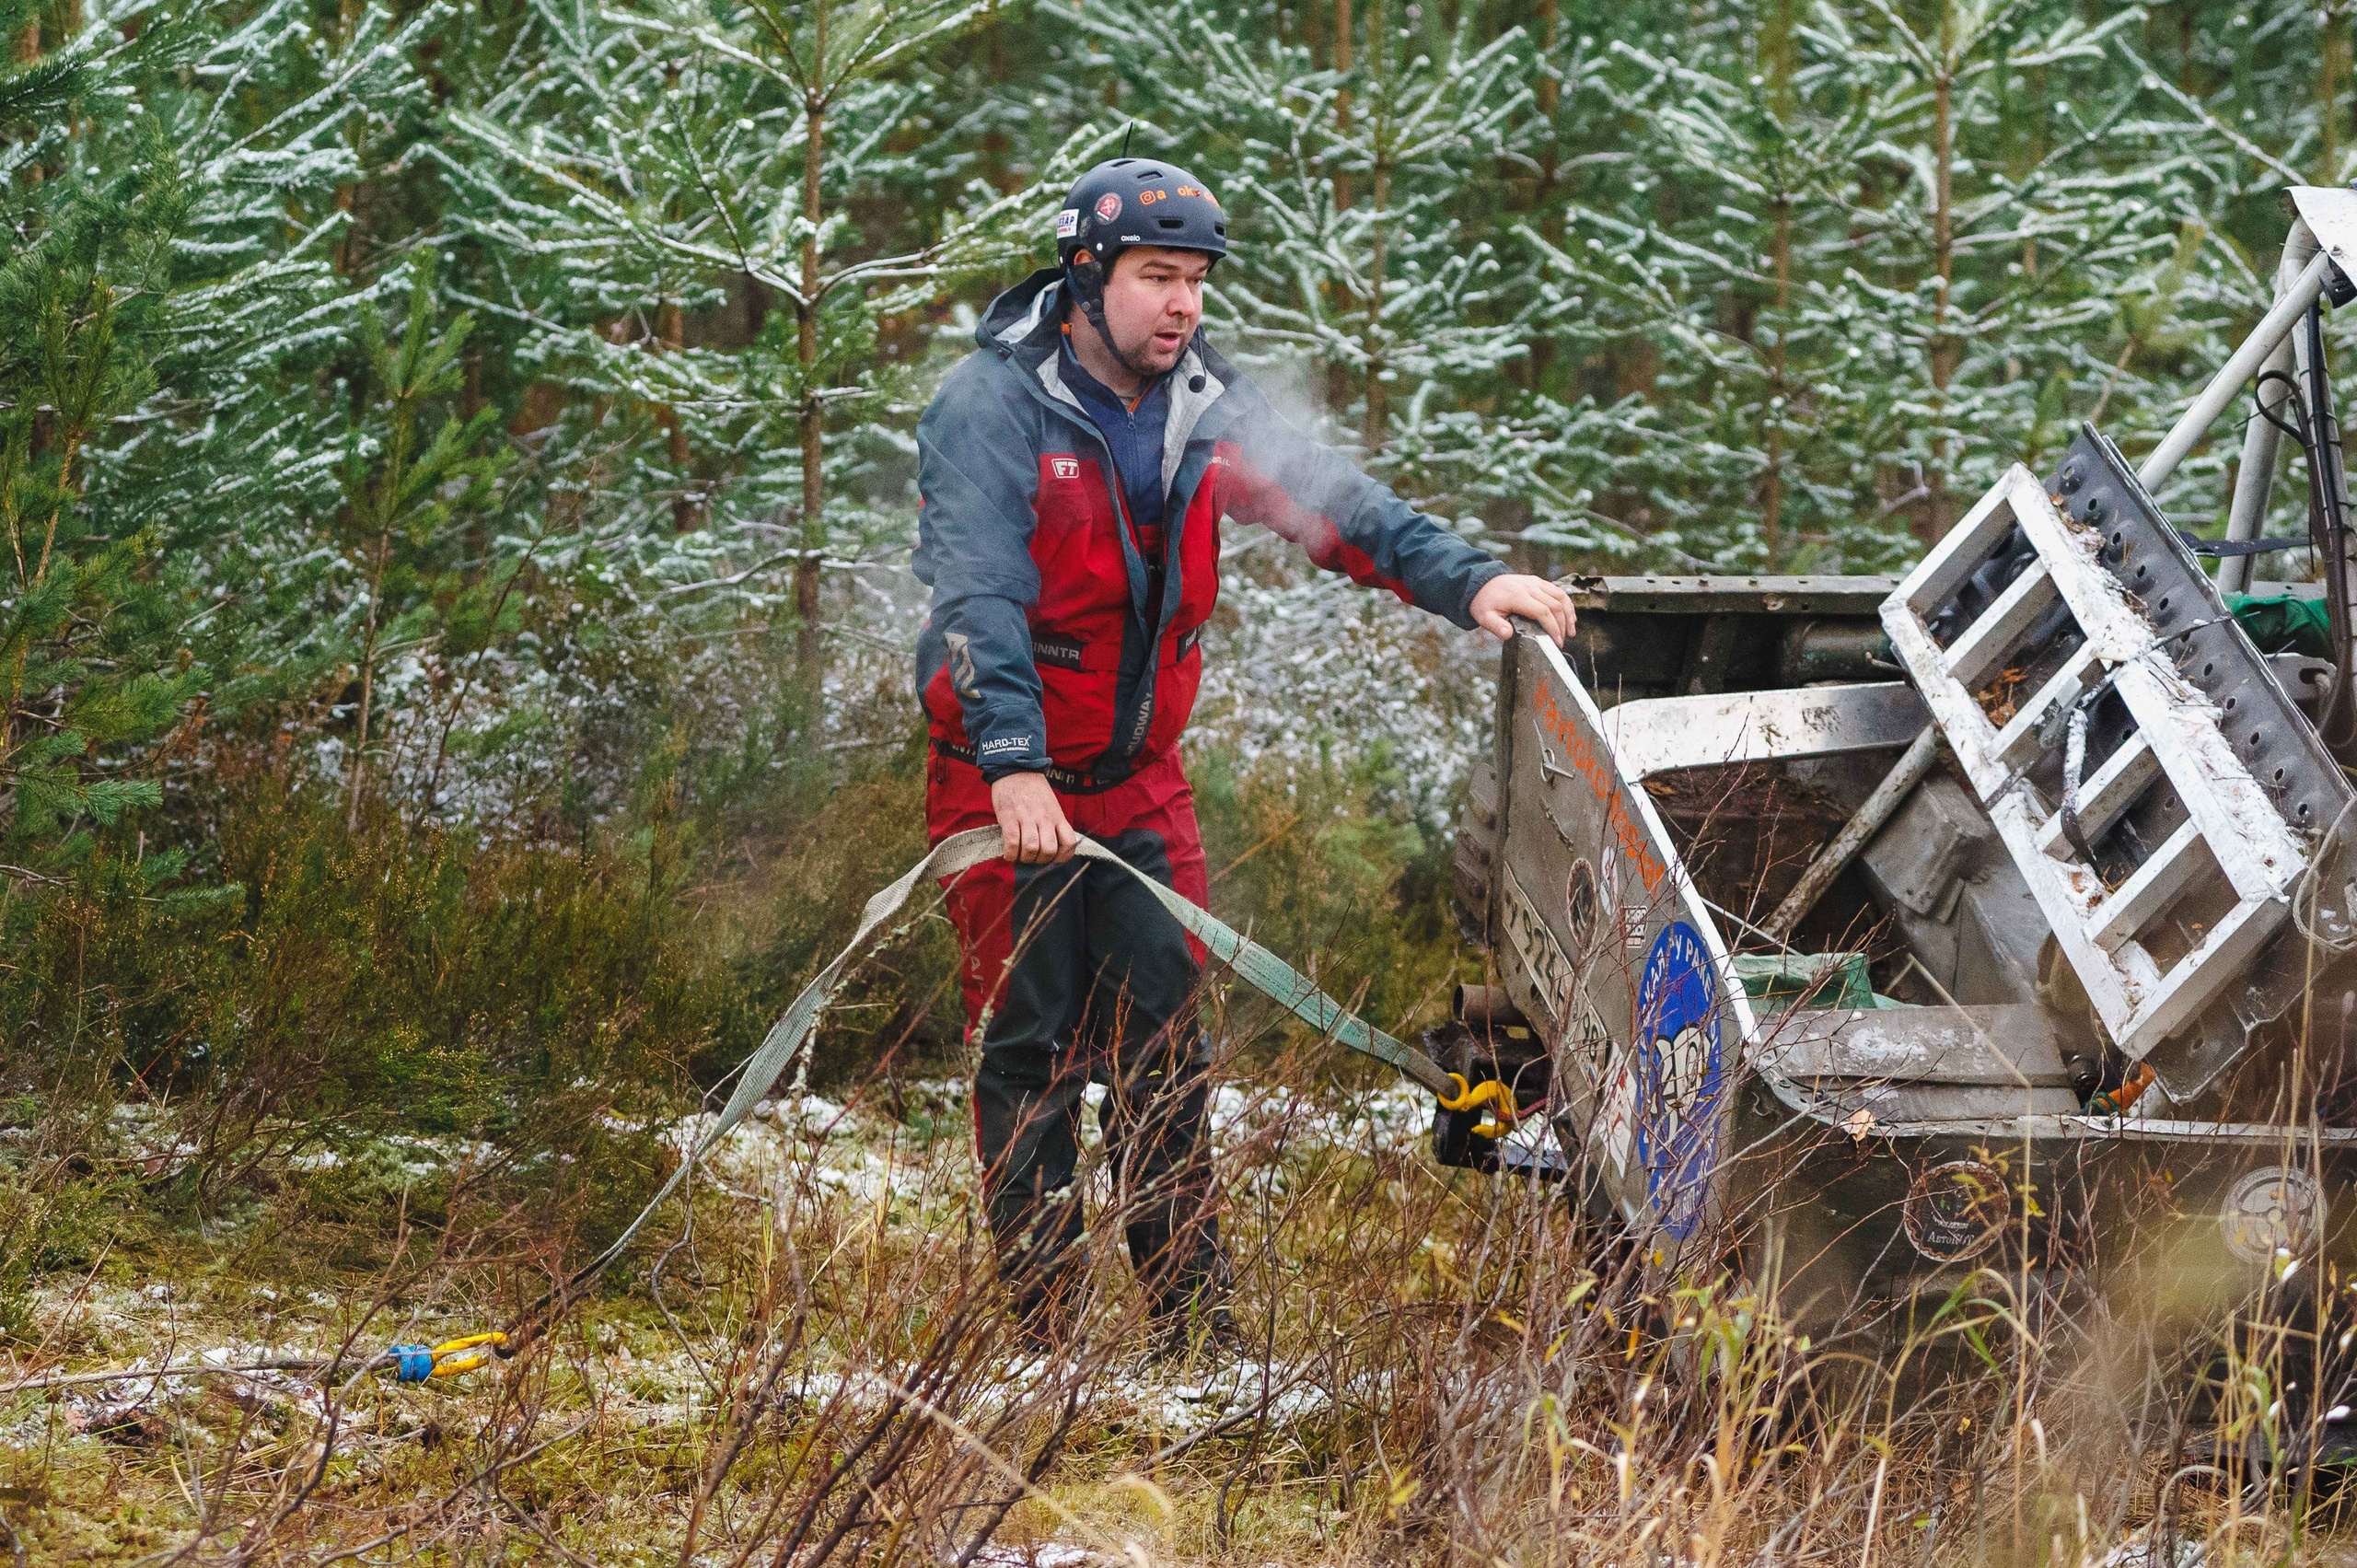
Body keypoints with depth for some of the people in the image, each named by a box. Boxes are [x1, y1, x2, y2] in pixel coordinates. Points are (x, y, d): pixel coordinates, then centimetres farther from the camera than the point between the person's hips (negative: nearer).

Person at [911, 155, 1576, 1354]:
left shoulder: (1203, 408, 2)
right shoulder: (991, 408, -17)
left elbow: (1328, 502, -3)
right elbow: (978, 593, -27)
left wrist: (1464, 581, -20)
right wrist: (1015, 764, -39)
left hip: (1140, 783, 5)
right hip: (1005, 782, -5)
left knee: (1162, 1044, 4)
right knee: (1029, 1045, -3)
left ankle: (1194, 1325, 9)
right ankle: (1040, 1332, 3)